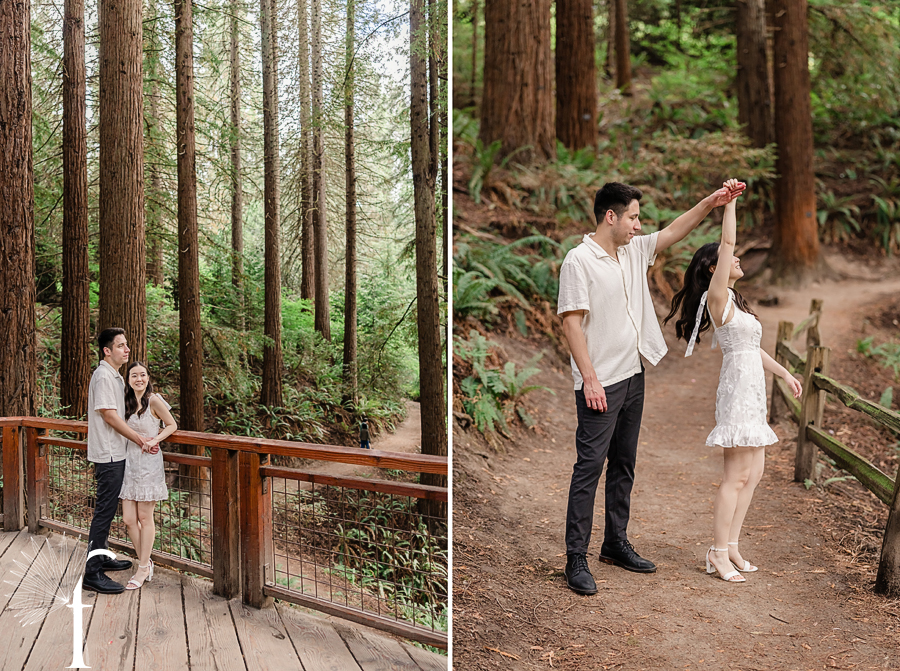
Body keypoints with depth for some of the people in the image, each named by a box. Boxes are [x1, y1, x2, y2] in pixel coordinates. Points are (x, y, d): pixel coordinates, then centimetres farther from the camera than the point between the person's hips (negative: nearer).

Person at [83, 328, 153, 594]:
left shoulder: (115, 376, 16)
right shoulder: (103, 376, -16)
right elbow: (109, 415, -19)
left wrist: (141, 436, 17)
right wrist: (139, 439, -14)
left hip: (114, 453, 10)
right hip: (108, 454, -10)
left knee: (108, 508, 17)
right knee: (104, 510, -9)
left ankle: (102, 558, 29)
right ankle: (92, 574, -8)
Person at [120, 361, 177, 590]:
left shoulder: (153, 401, -9)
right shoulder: (126, 402, 9)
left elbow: (172, 425, -1)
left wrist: (154, 440, -14)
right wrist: (139, 439, 3)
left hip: (148, 462, -5)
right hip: (129, 461, 6)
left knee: (144, 517, 2)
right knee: (129, 518, 4)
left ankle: (143, 569, 12)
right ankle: (145, 563, 20)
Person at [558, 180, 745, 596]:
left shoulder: (634, 252, 10)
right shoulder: (579, 260, -13)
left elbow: (674, 232, 18)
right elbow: (571, 323, -17)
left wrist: (711, 202, 5)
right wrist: (590, 379, -20)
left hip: (632, 376, 8)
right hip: (599, 384, -8)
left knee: (623, 465, 15)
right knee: (589, 467, -6)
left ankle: (616, 545, 27)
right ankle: (576, 560, 0)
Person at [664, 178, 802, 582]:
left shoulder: (734, 302, 17)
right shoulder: (716, 297, -10)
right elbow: (727, 242, -18)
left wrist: (784, 373, 24)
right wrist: (729, 200, -13)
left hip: (752, 391, 10)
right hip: (738, 388, -10)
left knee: (753, 472, 11)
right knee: (736, 476, -7)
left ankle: (730, 547, 17)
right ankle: (718, 554, 0)